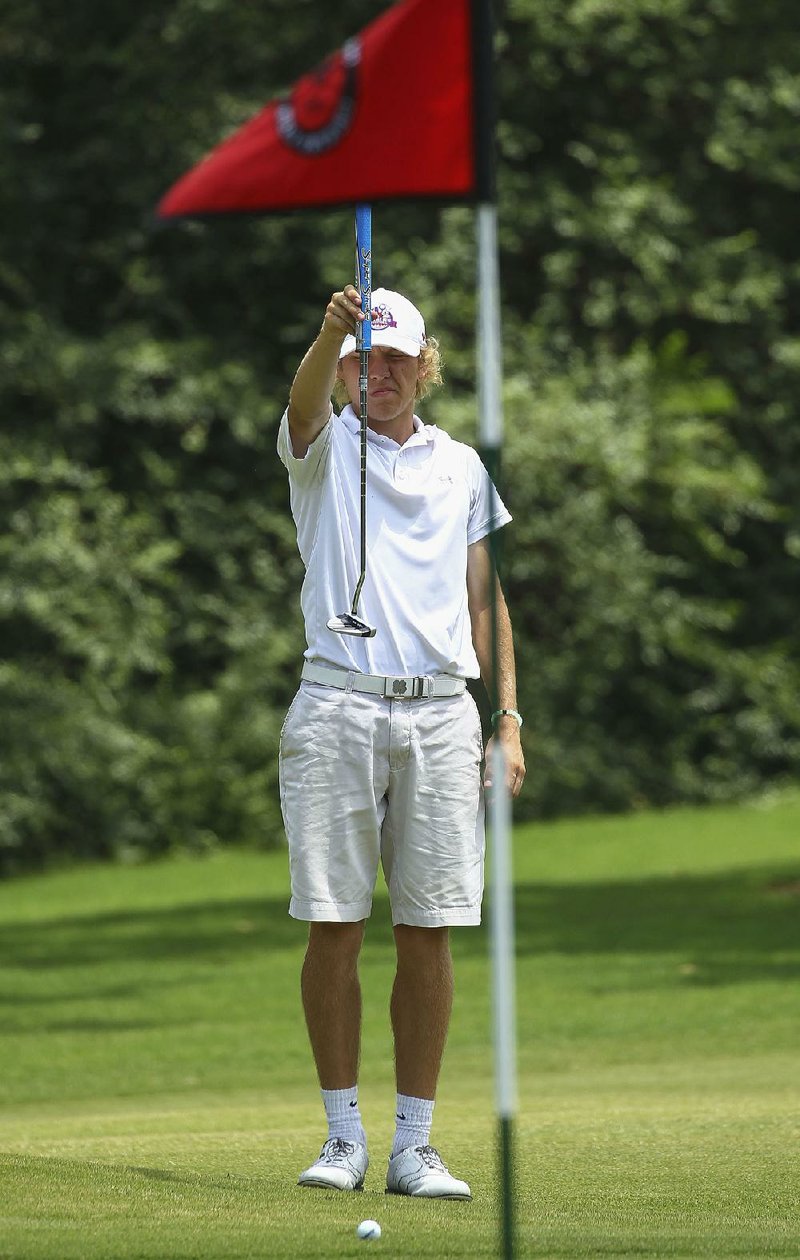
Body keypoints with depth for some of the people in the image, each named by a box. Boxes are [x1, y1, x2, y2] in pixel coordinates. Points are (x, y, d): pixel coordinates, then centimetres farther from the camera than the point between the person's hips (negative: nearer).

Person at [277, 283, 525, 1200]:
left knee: (428, 935, 0)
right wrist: (332, 329, -39)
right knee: (333, 928, -3)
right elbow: (305, 401, -17)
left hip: (441, 712, 2)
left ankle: (414, 1143, 4)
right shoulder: (326, 445, 7)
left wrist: (508, 717, 6)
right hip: (337, 707, -2)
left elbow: (485, 598, 16)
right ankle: (343, 1136, 4)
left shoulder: (461, 467, 16)